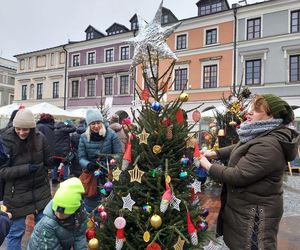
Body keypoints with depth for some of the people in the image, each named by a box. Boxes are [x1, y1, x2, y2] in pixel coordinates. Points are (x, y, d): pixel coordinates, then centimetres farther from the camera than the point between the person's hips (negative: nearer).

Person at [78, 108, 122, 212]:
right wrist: (88, 164, -24)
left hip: (108, 176, -2)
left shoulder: (111, 135, -8)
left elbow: (119, 155, -7)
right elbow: (81, 158, -3)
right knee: (91, 205, 14)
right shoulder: (84, 137, -2)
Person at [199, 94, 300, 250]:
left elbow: (238, 176, -29)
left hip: (255, 211, -10)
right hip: (247, 206, 10)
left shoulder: (268, 145, -30)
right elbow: (240, 148, 17)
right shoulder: (261, 135, 5)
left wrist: (208, 167, -18)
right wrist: (215, 153, 4)